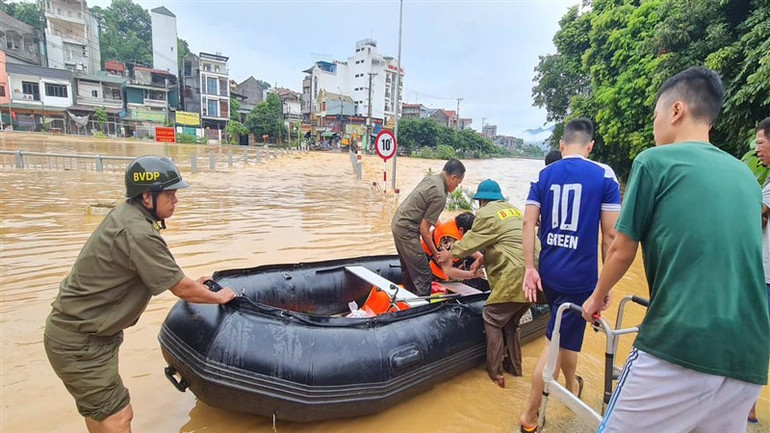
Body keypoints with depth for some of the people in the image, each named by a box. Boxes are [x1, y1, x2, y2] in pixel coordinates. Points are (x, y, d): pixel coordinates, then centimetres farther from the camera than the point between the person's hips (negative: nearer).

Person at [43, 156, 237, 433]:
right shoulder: (139, 234, -29)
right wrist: (218, 297, -5)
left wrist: (188, 284, 16)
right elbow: (182, 290, -21)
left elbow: (154, 272, 17)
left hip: (77, 328, 10)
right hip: (79, 343, -10)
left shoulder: (126, 213, 2)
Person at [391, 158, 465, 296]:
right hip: (407, 231, -10)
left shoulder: (431, 178, 7)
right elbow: (424, 229, -16)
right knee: (423, 275, -5)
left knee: (408, 270, 23)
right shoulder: (440, 196, -20)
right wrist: (435, 252, -5)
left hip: (397, 223, 10)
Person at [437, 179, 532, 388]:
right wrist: (483, 258, 34)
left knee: (492, 319, 4)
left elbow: (471, 240, 4)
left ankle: (495, 372, 7)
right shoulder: (514, 210, 21)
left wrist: (450, 253, 19)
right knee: (511, 322, 20)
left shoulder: (487, 214, -4)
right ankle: (516, 368, 30)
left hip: (516, 276, -9)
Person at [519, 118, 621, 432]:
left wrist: (530, 268, -2)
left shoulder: (543, 175, 4)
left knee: (567, 332, 27)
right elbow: (610, 234, -7)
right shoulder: (604, 175, -5)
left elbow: (529, 222, -3)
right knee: (557, 342, 4)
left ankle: (572, 386, 50)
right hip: (580, 275, -4)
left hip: (548, 271, 5)